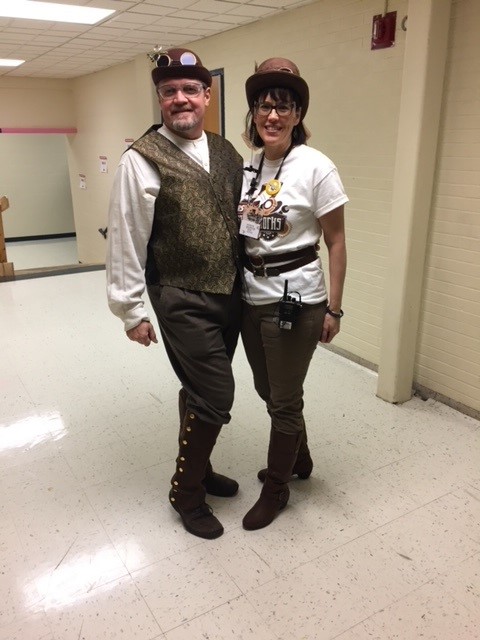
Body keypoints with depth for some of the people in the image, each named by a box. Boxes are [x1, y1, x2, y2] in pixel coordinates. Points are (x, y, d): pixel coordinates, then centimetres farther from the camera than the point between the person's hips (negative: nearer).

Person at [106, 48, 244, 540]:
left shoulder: (227, 153, 7)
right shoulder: (142, 160, -11)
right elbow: (125, 240, -10)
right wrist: (131, 311, -9)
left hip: (230, 294, 6)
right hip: (182, 300, -6)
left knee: (201, 390, 18)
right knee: (215, 396, -5)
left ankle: (198, 467, 41)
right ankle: (185, 492, 19)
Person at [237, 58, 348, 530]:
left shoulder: (316, 168, -12)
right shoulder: (248, 166, 5)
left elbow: (336, 243, -9)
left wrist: (333, 309, -9)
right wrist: (238, 285, 7)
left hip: (294, 299, -6)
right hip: (251, 296, 7)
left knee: (283, 399, 7)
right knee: (268, 390, 20)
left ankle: (276, 488, 30)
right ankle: (299, 458, 46)